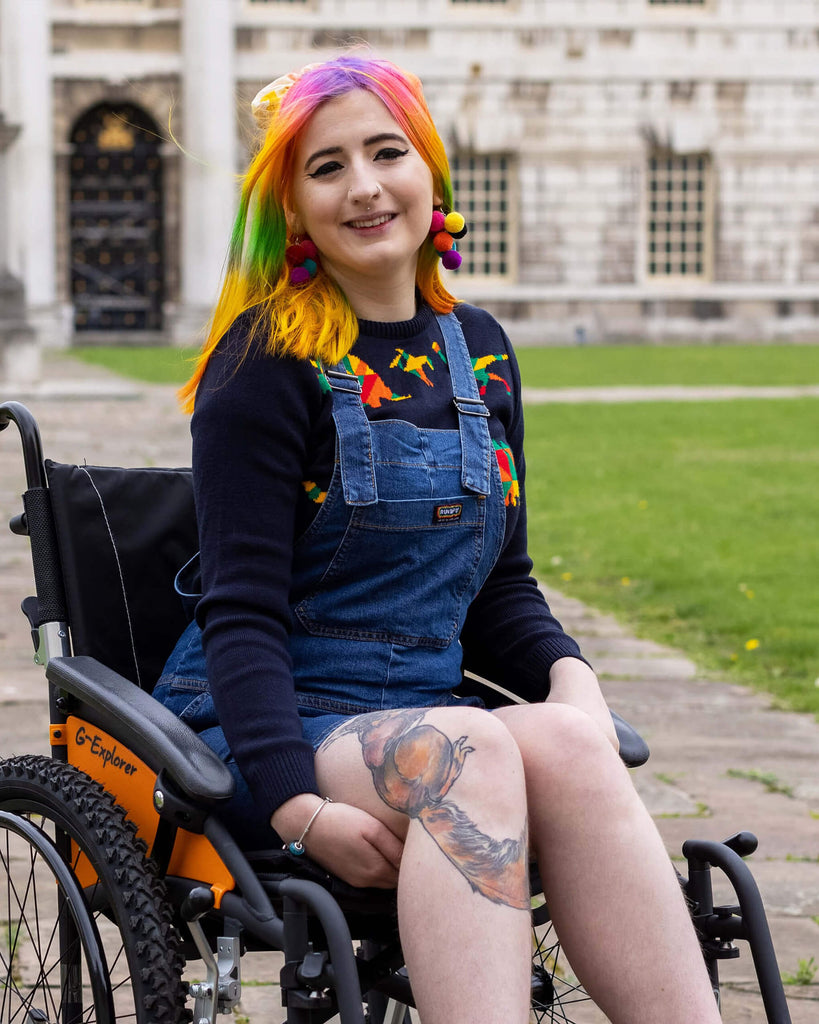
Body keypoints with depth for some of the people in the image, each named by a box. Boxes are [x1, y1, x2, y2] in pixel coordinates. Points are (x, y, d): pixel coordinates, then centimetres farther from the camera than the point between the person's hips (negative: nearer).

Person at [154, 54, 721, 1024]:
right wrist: (300, 807, -25)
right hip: (259, 727, -5)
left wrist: (568, 671, -2)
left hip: (417, 717, 5)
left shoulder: (478, 350, 14)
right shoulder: (270, 359, -5)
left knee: (565, 744, -29)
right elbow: (242, 610, -11)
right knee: (472, 751, -36)